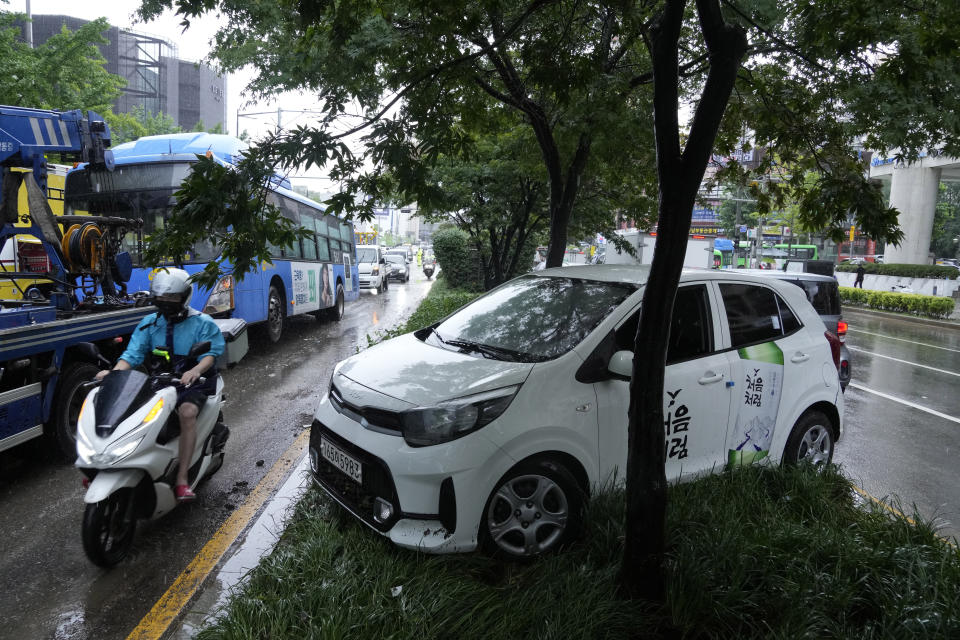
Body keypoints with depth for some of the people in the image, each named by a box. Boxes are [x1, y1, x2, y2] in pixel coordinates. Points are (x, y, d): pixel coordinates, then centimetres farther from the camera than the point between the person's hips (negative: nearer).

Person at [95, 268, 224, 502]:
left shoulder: (202, 323, -1)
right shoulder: (149, 323, 11)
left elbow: (210, 353, -12)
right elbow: (133, 353, 2)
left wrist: (196, 370, -35)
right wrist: (114, 372, -19)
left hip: (191, 383, -5)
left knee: (187, 412, -34)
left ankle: (182, 478, -33)